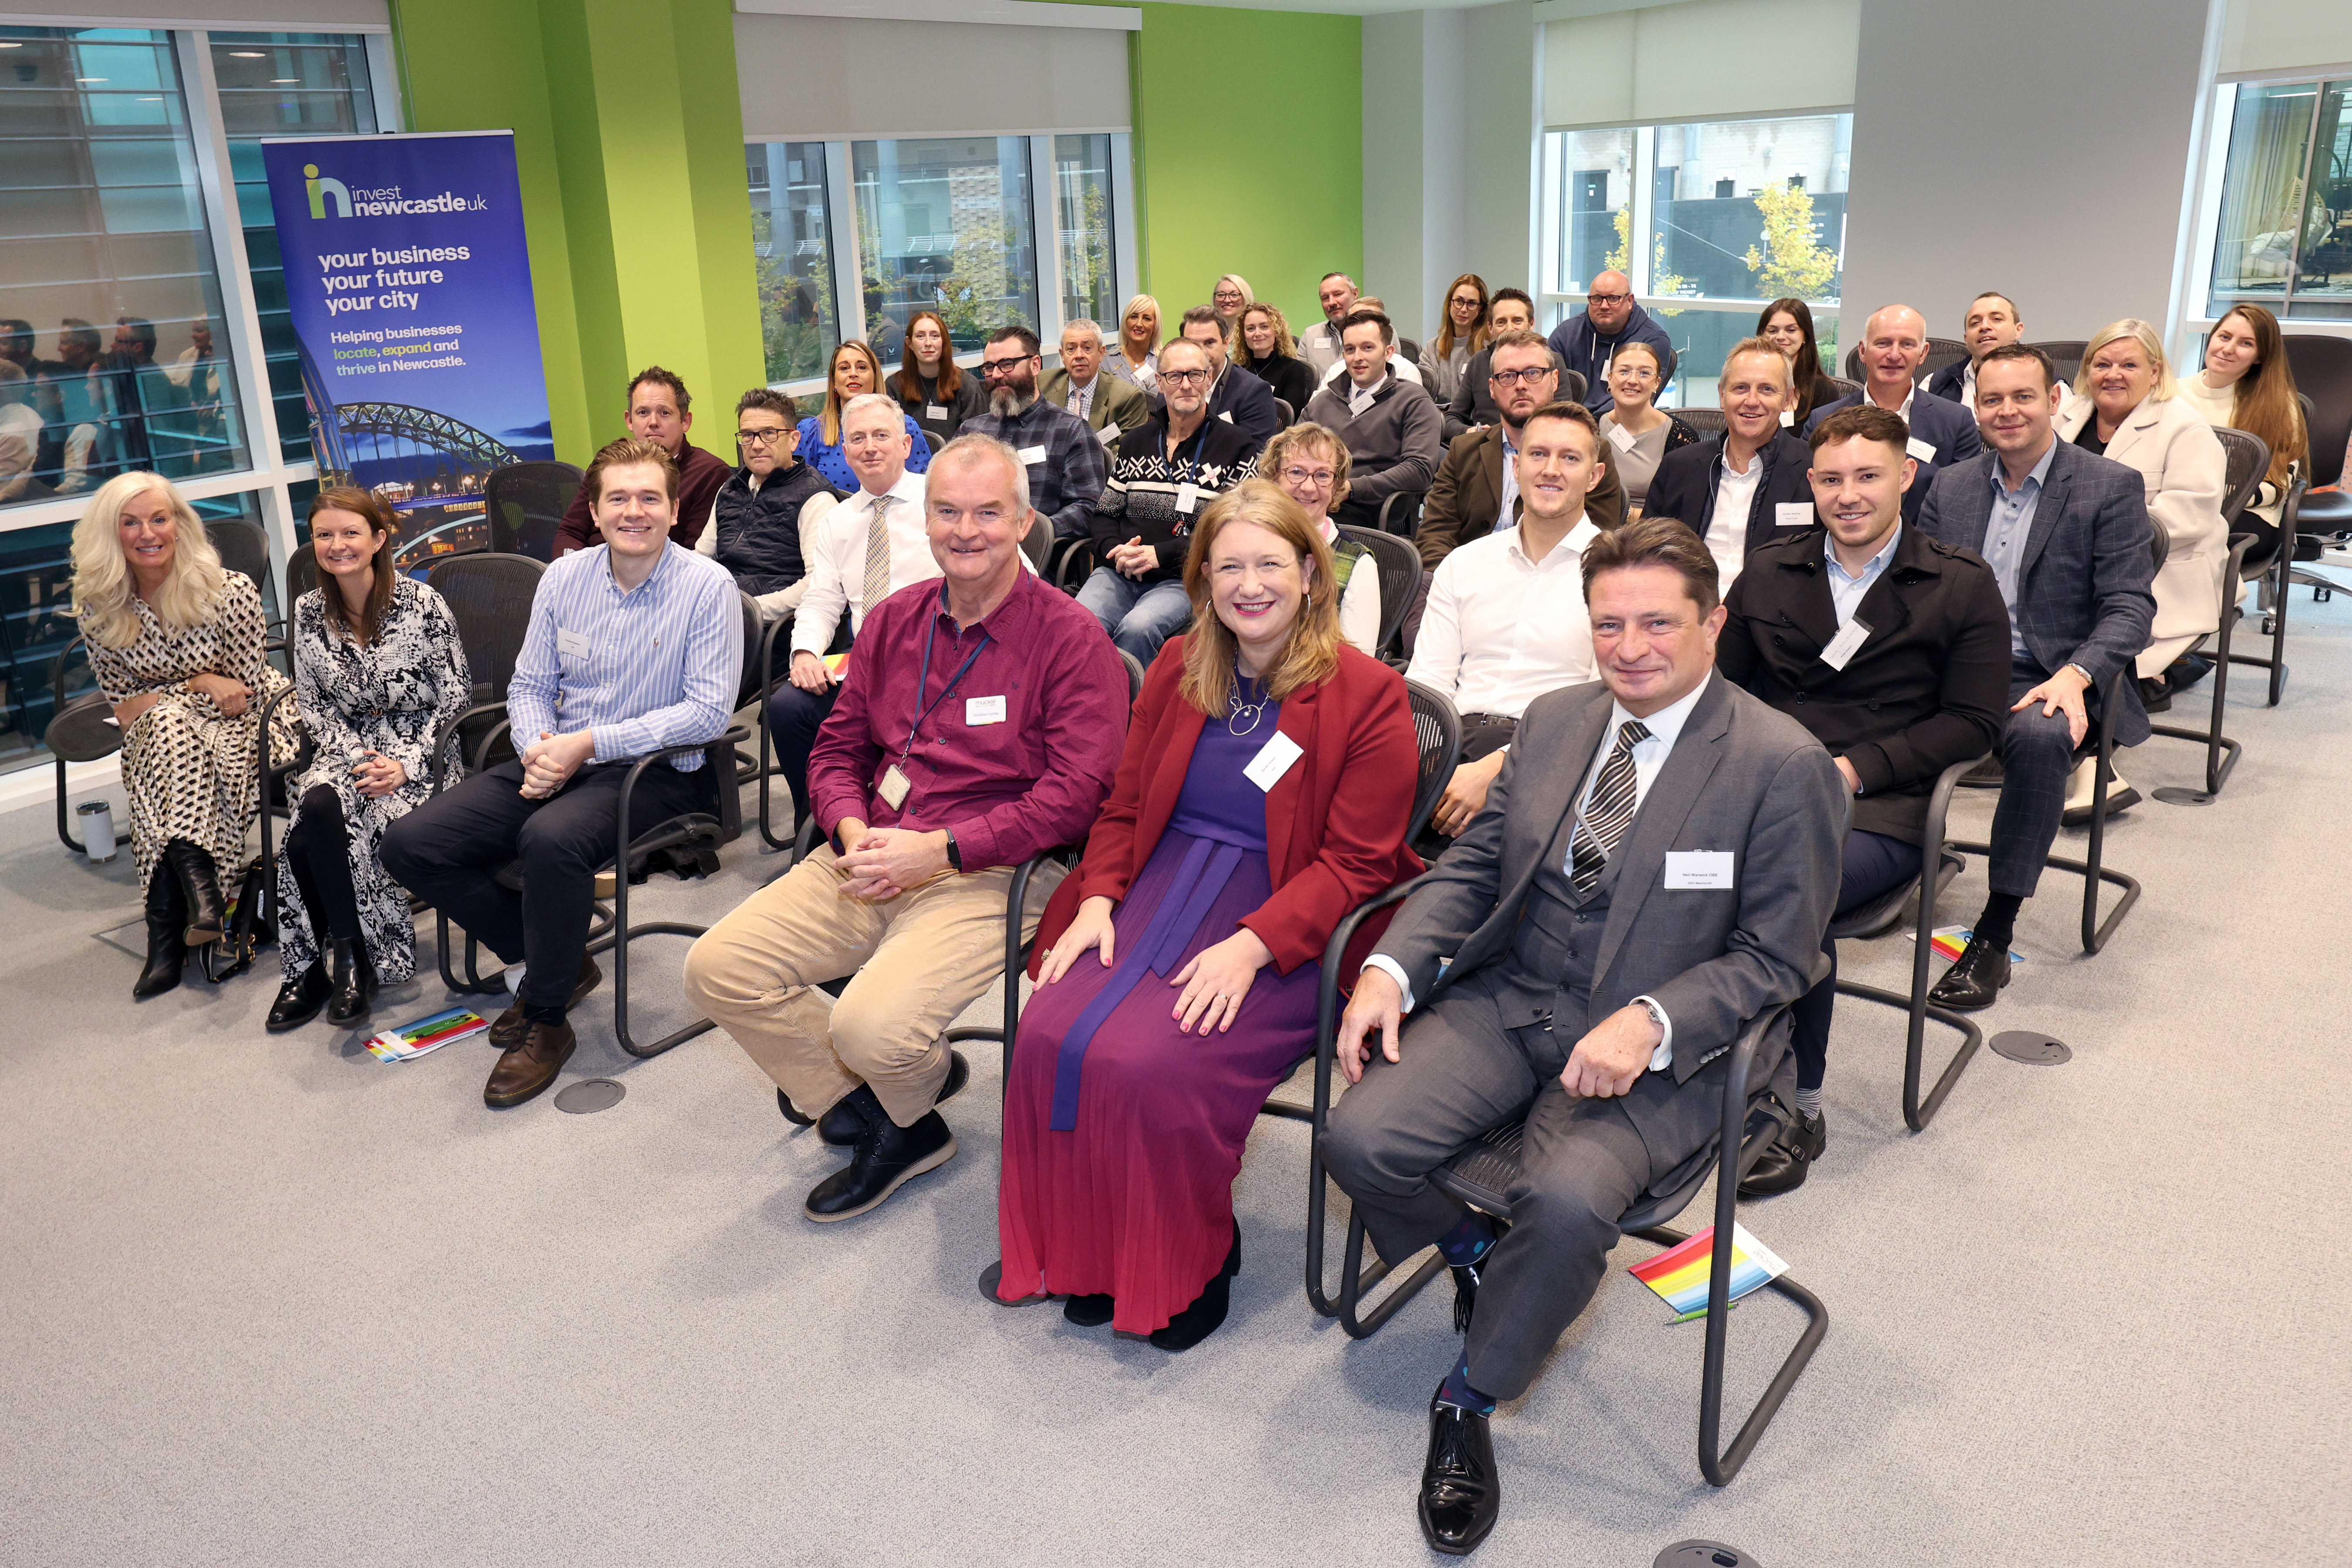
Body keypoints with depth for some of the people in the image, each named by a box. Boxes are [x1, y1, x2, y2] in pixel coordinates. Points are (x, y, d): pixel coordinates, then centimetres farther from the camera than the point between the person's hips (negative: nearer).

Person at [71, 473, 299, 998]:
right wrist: (199, 684, -14)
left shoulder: (230, 592, -15)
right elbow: (121, 704, 2)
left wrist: (153, 701, -14)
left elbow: (245, 692, -10)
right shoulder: (98, 612, -5)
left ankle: (168, 925, -30)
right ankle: (197, 882, -39)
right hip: (160, 733, 3)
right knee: (168, 722, -33)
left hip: (250, 726, -3)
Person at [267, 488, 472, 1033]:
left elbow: (455, 700, -6)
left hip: (417, 752, -4)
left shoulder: (422, 604, -8)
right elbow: (314, 707, 9)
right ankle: (348, 957, -16)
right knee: (317, 809, -31)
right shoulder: (309, 612, 6)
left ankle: (319, 966, -10)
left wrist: (407, 766, -16)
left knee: (308, 839, -28)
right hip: (347, 748, 4)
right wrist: (356, 757, -8)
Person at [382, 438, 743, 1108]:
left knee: (552, 839, -37)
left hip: (657, 771, -6)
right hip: (559, 757, 6)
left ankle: (546, 1021, -14)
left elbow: (708, 711, -16)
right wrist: (537, 747, -10)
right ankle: (545, 963, 8)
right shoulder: (563, 578, 7)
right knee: (410, 844, -8)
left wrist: (588, 743, -19)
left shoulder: (707, 586, -9)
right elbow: (529, 684, 13)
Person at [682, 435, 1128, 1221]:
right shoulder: (893, 621, 12)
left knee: (872, 1026, -27)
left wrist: (937, 849, -18)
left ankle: (912, 1097, 15)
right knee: (718, 966, -7)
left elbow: (1075, 795, -15)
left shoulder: (1070, 640, -8)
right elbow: (837, 752, 18)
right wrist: (852, 831, -5)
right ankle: (895, 1123, 5)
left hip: (990, 872, -6)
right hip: (871, 857, 7)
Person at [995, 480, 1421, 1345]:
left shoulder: (1368, 695, -5)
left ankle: (1193, 1260, 1)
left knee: (1153, 1065, -27)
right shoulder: (1176, 670, 12)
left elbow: (1353, 865, -8)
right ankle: (1091, 1249, 2)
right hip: (1158, 888, 5)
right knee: (1051, 1036, -21)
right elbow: (1123, 806, 16)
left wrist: (1251, 946, -21)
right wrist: (1099, 898, -3)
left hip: (1285, 929, -5)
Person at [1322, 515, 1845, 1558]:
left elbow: (1773, 956, -7)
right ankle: (1476, 1255, 16)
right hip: (1507, 1002, 5)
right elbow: (1470, 865, 12)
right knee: (1359, 1140, -19)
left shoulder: (1783, 764, -7)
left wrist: (1650, 1024, -22)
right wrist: (1391, 965, -5)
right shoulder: (1554, 721, 10)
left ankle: (1468, 1404, -2)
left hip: (1657, 1045, -4)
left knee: (1567, 1200, -31)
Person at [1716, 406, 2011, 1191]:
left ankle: (1798, 1110, -15)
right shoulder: (1769, 573, 18)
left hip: (1879, 810, -2)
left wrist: (1856, 767, -10)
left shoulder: (1962, 587, 9)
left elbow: (1972, 723, 2)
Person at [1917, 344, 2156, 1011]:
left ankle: (1996, 932, -28)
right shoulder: (1951, 486, 14)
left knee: (2039, 736, -38)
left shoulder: (2111, 488, 2)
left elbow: (2130, 607, -4)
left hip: (2046, 680, -3)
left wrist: (2075, 675, -24)